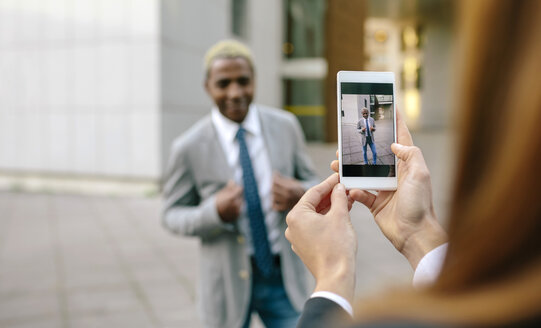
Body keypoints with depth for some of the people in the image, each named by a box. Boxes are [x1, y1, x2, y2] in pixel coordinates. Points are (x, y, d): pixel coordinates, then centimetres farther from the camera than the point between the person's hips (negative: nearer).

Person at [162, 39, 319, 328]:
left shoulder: (285, 126, -4)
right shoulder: (189, 147, -11)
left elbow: (311, 184, 7)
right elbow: (172, 215, -3)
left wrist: (299, 194, -18)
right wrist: (215, 212, -23)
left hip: (284, 276, 2)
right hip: (228, 282, -1)